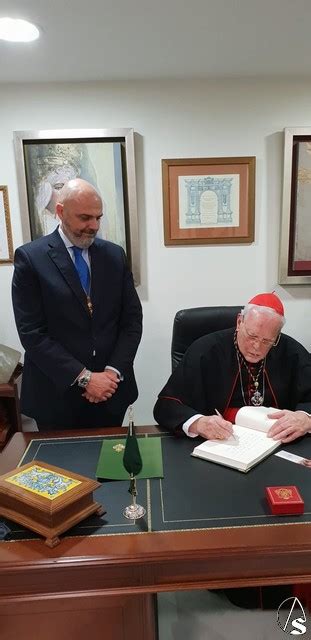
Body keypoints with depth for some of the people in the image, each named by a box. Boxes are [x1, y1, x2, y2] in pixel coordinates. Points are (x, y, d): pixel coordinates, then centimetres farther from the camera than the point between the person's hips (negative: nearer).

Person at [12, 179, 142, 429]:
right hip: (57, 393, -3)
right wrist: (83, 377, -15)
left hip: (111, 388, 3)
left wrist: (114, 371, -9)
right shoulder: (30, 257, -7)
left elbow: (132, 319, 4)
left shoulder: (115, 255, 4)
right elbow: (32, 333, -12)